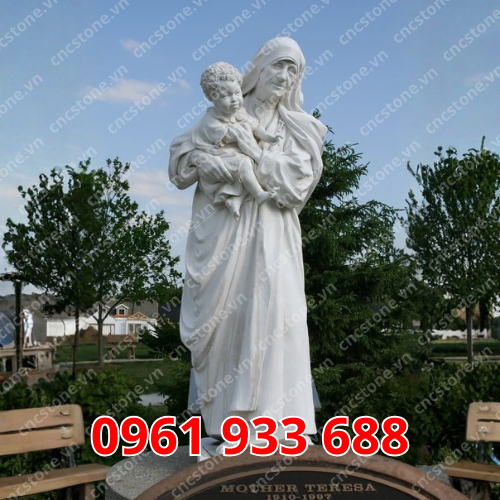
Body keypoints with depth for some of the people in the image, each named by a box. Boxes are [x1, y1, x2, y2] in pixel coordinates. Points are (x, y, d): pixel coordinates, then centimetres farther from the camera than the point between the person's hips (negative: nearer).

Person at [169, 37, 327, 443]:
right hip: (220, 230, 1)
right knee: (220, 314, -1)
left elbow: (299, 177, -4)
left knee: (273, 312, -13)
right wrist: (200, 158, -13)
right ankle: (221, 415, 8)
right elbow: (179, 150, 9)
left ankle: (275, 415, -10)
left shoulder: (297, 127, 11)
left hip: (270, 235, -1)